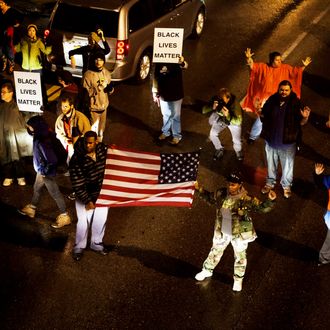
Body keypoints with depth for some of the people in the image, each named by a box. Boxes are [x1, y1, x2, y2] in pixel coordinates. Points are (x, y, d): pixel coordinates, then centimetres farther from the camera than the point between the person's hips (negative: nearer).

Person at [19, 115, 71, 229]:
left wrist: (45, 172, -20)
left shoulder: (43, 142, -34)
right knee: (37, 189, 27)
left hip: (47, 172, -10)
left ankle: (64, 216, 22)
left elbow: (52, 160, -35)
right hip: (42, 170, 10)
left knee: (55, 193, 6)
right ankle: (31, 209, 48)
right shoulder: (43, 135, -6)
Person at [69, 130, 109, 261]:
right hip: (85, 196, -4)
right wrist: (87, 201, -20)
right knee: (83, 223, 6)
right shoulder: (77, 160, -27)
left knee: (101, 220, 19)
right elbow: (77, 185, -22)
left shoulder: (102, 149, -13)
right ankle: (79, 247, 31)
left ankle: (96, 243, 43)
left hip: (102, 193, 5)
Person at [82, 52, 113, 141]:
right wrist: (98, 88, -23)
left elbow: (110, 91, 7)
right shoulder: (88, 74, -14)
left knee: (101, 130, 19)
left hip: (104, 106, 6)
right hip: (93, 107, -6)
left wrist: (110, 88, -13)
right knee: (94, 129, -7)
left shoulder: (107, 73, 4)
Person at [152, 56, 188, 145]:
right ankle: (165, 132, 39)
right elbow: (155, 77, 5)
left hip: (176, 94, -3)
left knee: (175, 116, 9)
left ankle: (176, 136, 23)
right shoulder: (158, 63, -4)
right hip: (163, 94, 3)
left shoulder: (176, 61, -15)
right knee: (166, 115, 20)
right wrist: (155, 93, 5)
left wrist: (182, 62, -63)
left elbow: (185, 66, -38)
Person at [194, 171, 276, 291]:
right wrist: (199, 190, -3)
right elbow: (209, 197, 6)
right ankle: (207, 270, 52)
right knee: (215, 251, 27)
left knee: (240, 257, 19)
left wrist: (270, 200, -46)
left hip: (239, 234, -3)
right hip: (222, 232, 4)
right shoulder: (221, 194, -14)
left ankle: (238, 279, 43)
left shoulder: (247, 200, -27)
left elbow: (262, 207, -27)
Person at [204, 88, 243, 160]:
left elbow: (238, 121, -39)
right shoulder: (216, 99, -30)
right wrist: (212, 107, -49)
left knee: (236, 141, -9)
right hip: (220, 119, 3)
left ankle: (238, 150, 29)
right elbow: (204, 110, -28)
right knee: (212, 134, -12)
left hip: (233, 121, -3)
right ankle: (219, 149, 20)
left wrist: (228, 116, -56)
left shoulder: (235, 104, -39)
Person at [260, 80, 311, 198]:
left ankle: (286, 186, 31)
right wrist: (259, 111, -13)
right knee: (271, 164, 20)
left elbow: (301, 123, -7)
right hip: (271, 141, 3)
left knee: (287, 165, 11)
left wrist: (305, 117, -28)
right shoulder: (271, 100, -3)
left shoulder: (295, 103, -10)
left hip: (287, 142, -3)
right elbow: (263, 118, 7)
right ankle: (270, 183, 40)